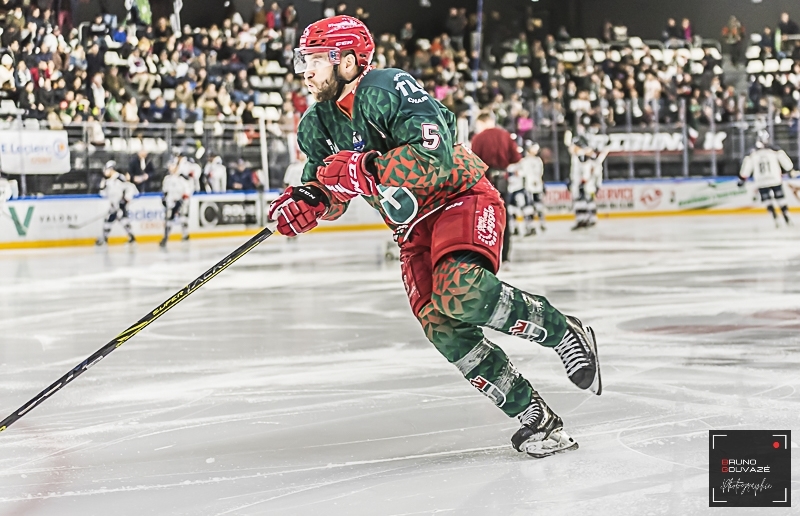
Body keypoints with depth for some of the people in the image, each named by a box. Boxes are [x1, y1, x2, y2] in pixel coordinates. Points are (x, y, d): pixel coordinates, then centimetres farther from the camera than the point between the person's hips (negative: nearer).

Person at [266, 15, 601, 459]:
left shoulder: (389, 89, -20)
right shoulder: (316, 126, 4)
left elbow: (435, 156, -31)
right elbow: (330, 194, 10)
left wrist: (366, 168, -39)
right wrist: (305, 202, -13)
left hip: (460, 198, -7)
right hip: (413, 228, 7)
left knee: (462, 293, -33)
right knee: (439, 325, -14)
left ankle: (564, 333, -12)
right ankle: (532, 416, -8)